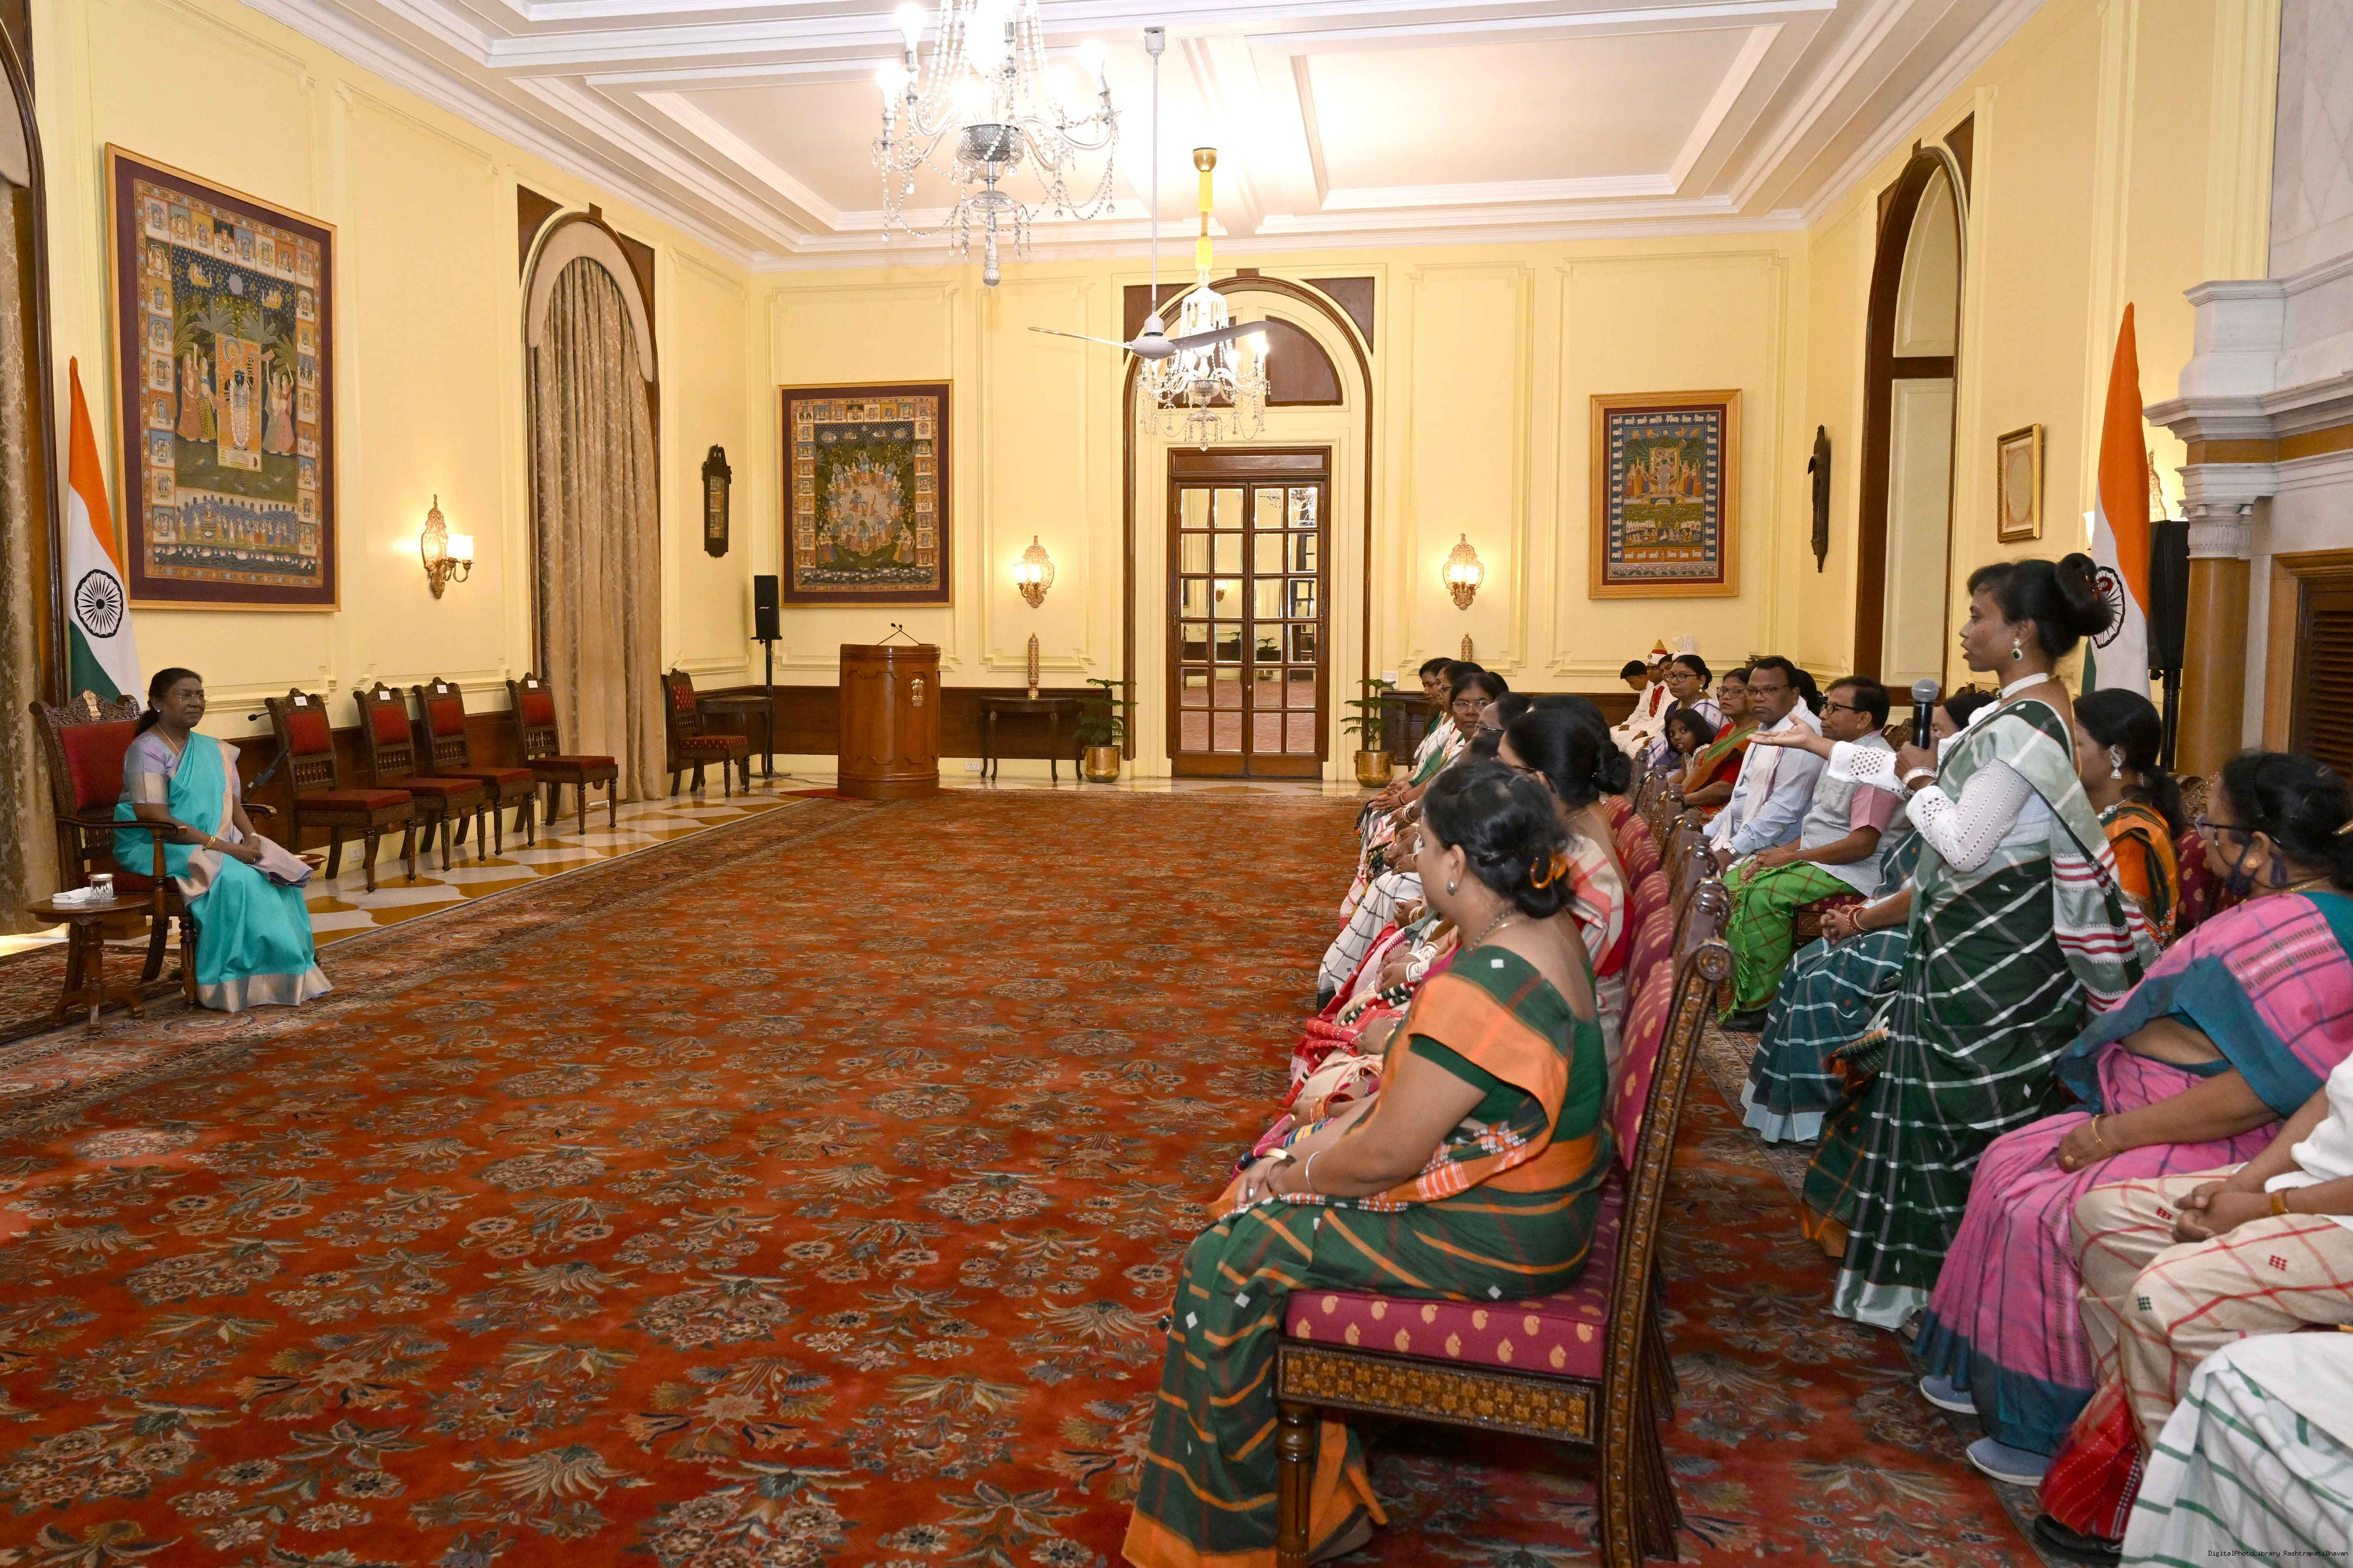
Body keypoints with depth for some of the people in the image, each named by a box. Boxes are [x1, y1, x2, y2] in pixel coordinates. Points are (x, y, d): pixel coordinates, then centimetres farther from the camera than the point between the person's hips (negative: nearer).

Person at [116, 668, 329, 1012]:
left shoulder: (213, 750, 16)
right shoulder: (147, 751, -9)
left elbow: (233, 804, 14)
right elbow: (157, 821, -18)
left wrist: (251, 837, -8)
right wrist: (221, 846, -22)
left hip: (223, 845, 7)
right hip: (157, 848, -7)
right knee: (234, 878, -32)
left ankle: (289, 974, -17)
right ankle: (227, 985, -27)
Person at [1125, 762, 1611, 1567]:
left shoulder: (1478, 990, -32)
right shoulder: (1544, 931, 0)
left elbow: (1386, 1157, -25)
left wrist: (1293, 1178, -7)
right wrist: (1338, 1129, 3)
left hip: (1490, 1236, -10)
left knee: (1229, 1259, -1)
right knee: (1263, 1189, 16)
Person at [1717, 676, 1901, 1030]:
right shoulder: (1843, 755, 16)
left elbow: (1863, 844, -23)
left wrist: (1792, 855, -18)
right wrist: (1788, 849, 4)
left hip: (1850, 869, -11)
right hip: (1812, 854, 11)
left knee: (1763, 893, -28)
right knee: (1734, 881, 2)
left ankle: (1760, 1007, -19)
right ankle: (1741, 989, 2)